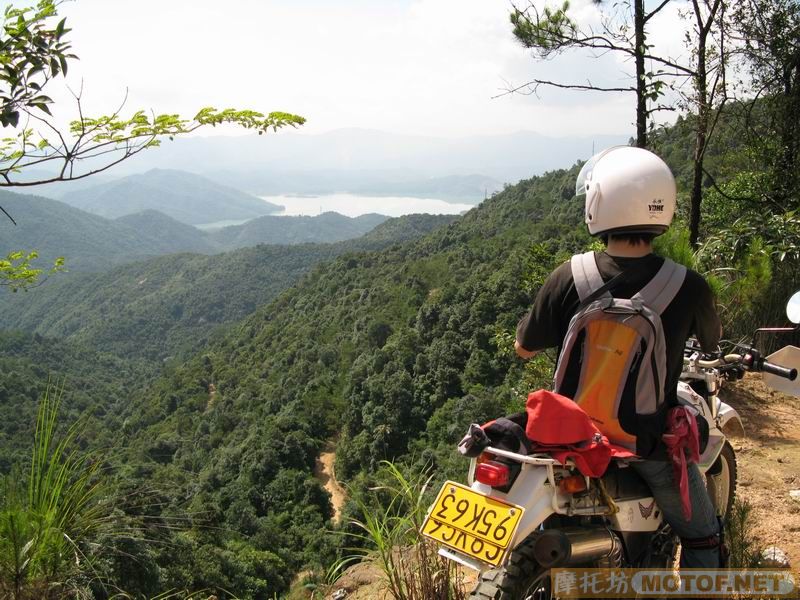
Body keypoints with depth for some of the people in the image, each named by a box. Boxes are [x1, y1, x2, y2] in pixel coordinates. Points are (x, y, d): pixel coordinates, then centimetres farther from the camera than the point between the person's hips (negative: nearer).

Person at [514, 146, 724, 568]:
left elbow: (524, 348, -4)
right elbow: (712, 340, 3)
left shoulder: (567, 279, -19)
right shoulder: (688, 287, -20)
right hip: (651, 445, -1)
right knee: (702, 537, 22)